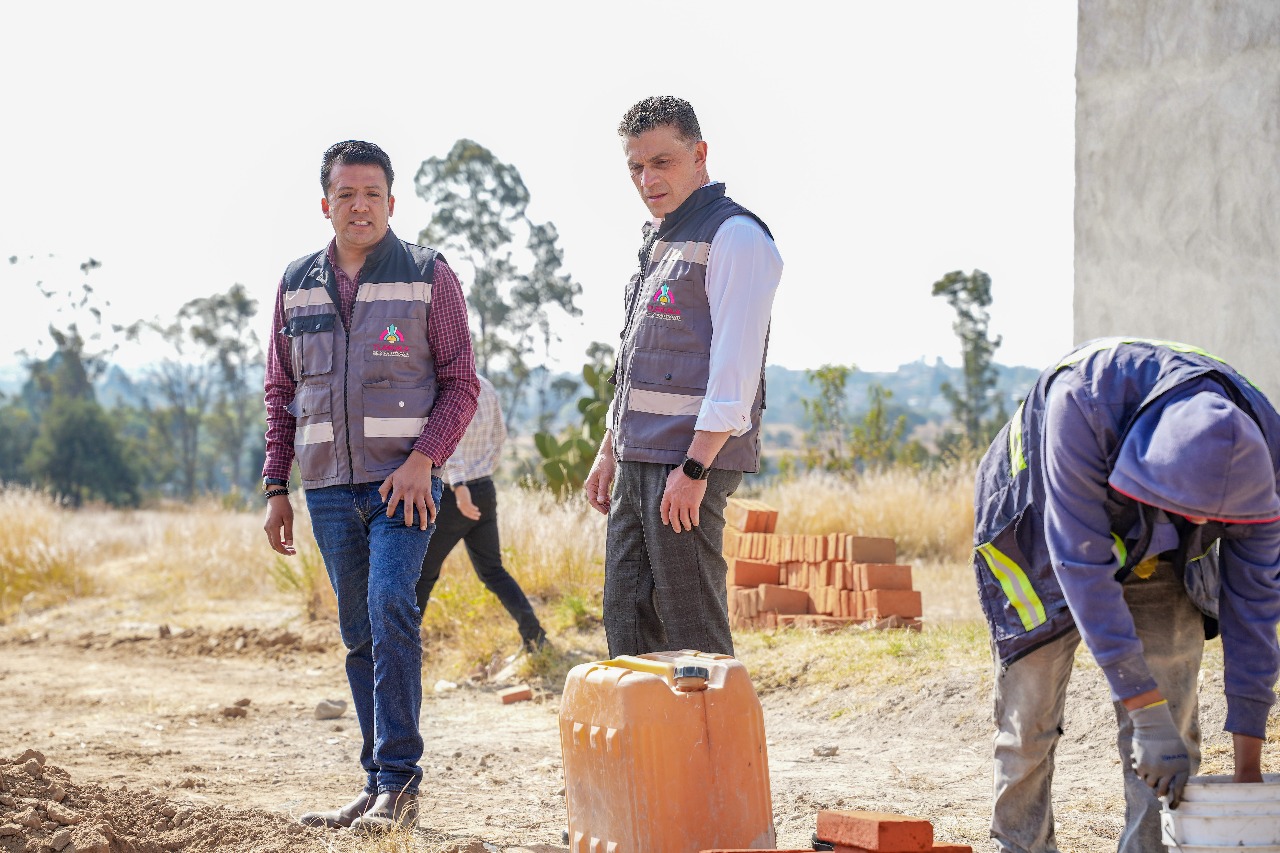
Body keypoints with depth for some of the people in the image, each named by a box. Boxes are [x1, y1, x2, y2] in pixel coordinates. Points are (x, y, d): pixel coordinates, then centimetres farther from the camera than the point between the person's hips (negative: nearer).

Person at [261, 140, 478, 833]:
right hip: (328, 484, 4)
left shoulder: (428, 276, 0)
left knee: (390, 611, -18)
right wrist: (276, 487, 10)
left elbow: (460, 383, -1)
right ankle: (380, 784, 14)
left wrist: (423, 459, -14)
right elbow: (281, 392, 17)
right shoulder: (296, 285, 11)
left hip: (403, 480, -4)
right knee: (360, 635, 8)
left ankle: (397, 779, -16)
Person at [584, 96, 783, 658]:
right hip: (638, 462, 9)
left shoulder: (734, 236, -9)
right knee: (626, 620, 10)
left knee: (692, 632, -7)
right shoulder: (657, 241, 20)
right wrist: (609, 452, 21)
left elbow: (735, 365, -17)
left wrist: (694, 467, -21)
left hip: (690, 463, -9)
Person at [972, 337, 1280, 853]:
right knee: (1029, 714, -5)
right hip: (1041, 537, -3)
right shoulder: (1081, 402, -42)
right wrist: (1145, 710, -40)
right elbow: (1079, 560, -39)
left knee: (1174, 725, -8)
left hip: (1157, 553, 3)